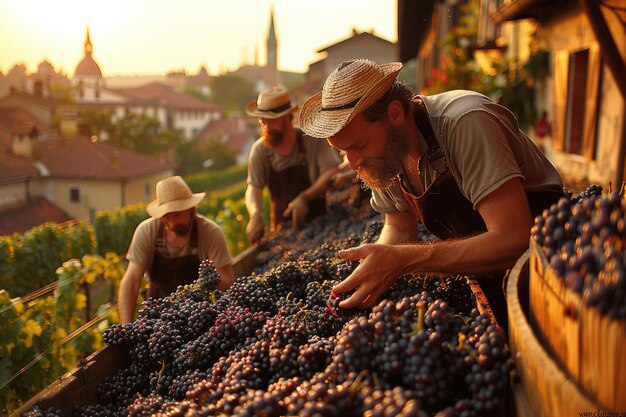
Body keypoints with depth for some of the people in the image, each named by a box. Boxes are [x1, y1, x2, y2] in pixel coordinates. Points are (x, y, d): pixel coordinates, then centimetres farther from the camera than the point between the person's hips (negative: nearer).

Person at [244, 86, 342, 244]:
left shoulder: (311, 139, -11)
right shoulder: (260, 149, -4)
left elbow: (332, 172, -17)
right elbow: (253, 188, -6)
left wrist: (305, 197, -29)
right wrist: (255, 215, -27)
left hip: (318, 221, -2)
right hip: (281, 225, 3)